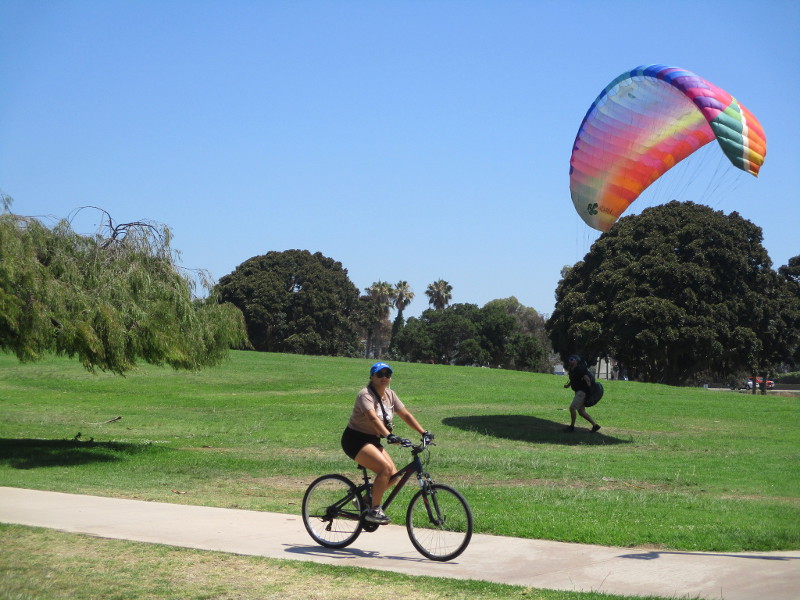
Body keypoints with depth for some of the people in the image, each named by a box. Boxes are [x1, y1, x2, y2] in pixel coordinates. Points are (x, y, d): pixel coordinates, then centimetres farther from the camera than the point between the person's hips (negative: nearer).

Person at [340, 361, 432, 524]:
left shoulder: (390, 395, 6)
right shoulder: (366, 394, -18)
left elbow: (406, 415, 6)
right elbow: (373, 418, -35)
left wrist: (424, 432, -4)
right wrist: (389, 436, -48)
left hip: (373, 440, 8)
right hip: (355, 439, -8)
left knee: (393, 474, -6)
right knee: (386, 468, -25)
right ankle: (374, 511, -17)